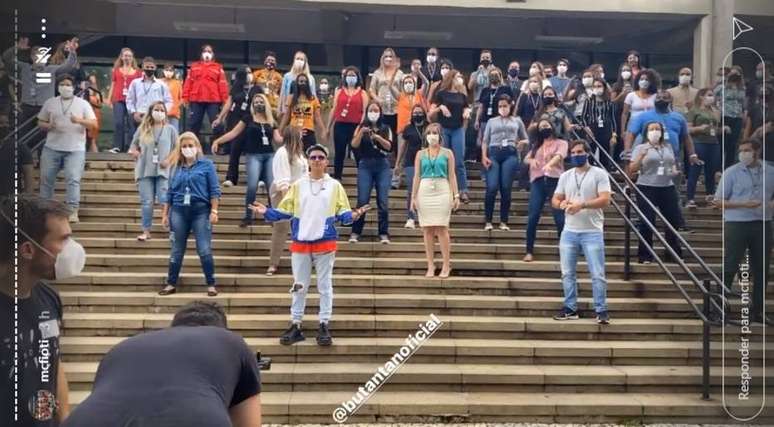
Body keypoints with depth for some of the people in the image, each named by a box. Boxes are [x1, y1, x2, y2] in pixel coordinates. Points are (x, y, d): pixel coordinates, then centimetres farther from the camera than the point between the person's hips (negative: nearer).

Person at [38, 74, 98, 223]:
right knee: (46, 179, 6)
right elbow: (40, 122, 14)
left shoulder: (82, 104, 5)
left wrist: (80, 120, -20)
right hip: (51, 148, 3)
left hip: (75, 149, -3)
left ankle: (73, 212, -11)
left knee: (73, 179, -12)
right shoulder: (50, 103, 11)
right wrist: (49, 126, -8)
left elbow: (94, 123, -2)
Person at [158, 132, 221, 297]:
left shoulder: (207, 164, 0)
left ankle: (211, 285, 4)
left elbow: (214, 190, -2)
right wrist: (165, 213, 11)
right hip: (179, 211, 4)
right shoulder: (176, 167, 10)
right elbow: (170, 192, 13)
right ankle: (171, 284, 19)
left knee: (205, 250, -5)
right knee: (176, 251, 10)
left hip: (200, 211, -3)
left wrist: (214, 211, -9)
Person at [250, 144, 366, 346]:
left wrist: (353, 215, -18)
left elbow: (342, 214, 2)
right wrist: (266, 212, -8)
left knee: (325, 285, 5)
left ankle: (324, 326, 12)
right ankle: (295, 325, 16)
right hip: (301, 242, 2)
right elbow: (284, 211, 6)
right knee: (299, 286, 8)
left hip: (325, 243, -1)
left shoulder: (335, 185, 4)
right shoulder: (298, 185, 7)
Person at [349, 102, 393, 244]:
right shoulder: (361, 127, 10)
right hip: (365, 165, 0)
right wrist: (361, 133, -18)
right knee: (362, 200, -5)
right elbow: (354, 145, -2)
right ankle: (355, 232, 1)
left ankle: (384, 233, 1)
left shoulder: (386, 128, 10)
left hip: (382, 165, 1)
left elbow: (389, 146, -3)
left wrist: (378, 137, -19)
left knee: (383, 201, -3)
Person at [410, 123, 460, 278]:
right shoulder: (420, 154, 10)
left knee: (442, 228, -5)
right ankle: (430, 266, 7)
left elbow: (452, 175, 4)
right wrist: (413, 197, 4)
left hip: (442, 191, -2)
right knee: (427, 230, 2)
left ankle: (446, 266, 1)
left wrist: (456, 195, -3)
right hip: (424, 191, 2)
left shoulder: (447, 153, 6)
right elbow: (416, 176, 9)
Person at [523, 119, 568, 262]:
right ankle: (529, 251, 0)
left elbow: (559, 155, -10)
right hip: (538, 181, 3)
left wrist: (549, 164, -31)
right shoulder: (536, 145, 24)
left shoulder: (561, 143, 10)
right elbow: (526, 158, 12)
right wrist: (532, 160, -12)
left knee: (560, 218, -7)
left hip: (555, 180, -3)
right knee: (532, 216, -6)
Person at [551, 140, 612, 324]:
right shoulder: (565, 176, 12)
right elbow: (555, 199, 14)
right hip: (569, 231, 5)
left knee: (597, 274, -4)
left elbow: (605, 200, -12)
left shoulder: (599, 174, -2)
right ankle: (570, 308, 17)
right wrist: (561, 203, -10)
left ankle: (601, 310, 4)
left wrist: (582, 205, -23)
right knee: (567, 273, 7)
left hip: (592, 232, -5)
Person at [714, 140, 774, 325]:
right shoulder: (731, 172, -3)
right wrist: (743, 204, -17)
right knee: (729, 267, -3)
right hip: (736, 224, -4)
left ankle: (757, 311, 21)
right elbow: (719, 201, -4)